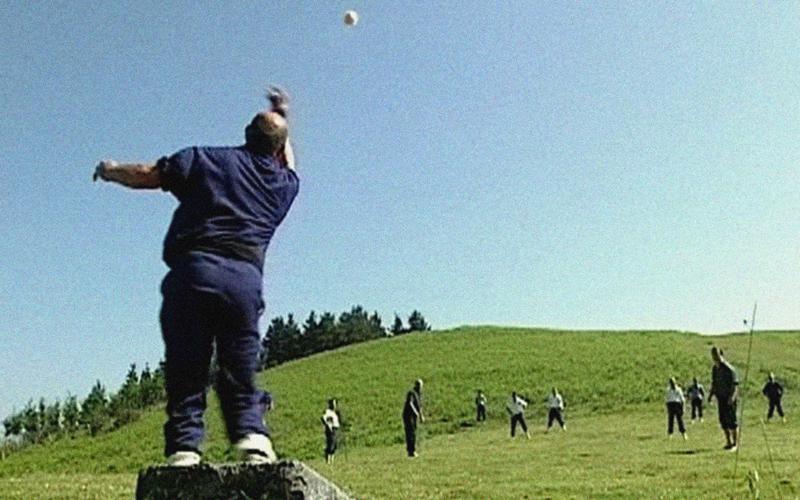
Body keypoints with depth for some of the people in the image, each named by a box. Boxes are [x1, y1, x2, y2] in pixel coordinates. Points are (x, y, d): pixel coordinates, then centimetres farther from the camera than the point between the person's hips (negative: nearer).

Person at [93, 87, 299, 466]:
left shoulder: (206, 160, 13)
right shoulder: (284, 183, 21)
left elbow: (145, 175, 11)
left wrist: (110, 171, 32)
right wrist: (283, 118, 59)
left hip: (193, 270, -1)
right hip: (246, 279, 2)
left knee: (185, 374, 1)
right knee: (240, 375, 9)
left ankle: (184, 447, -9)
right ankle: (252, 434, -11)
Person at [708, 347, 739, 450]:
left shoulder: (729, 369, -15)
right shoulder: (715, 369, 9)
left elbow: (735, 385, -16)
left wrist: (732, 397, -26)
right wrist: (711, 394, 8)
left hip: (730, 399, -7)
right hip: (721, 398, 7)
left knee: (732, 421, -4)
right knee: (723, 421, 9)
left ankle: (735, 443, 5)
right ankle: (728, 442, 20)